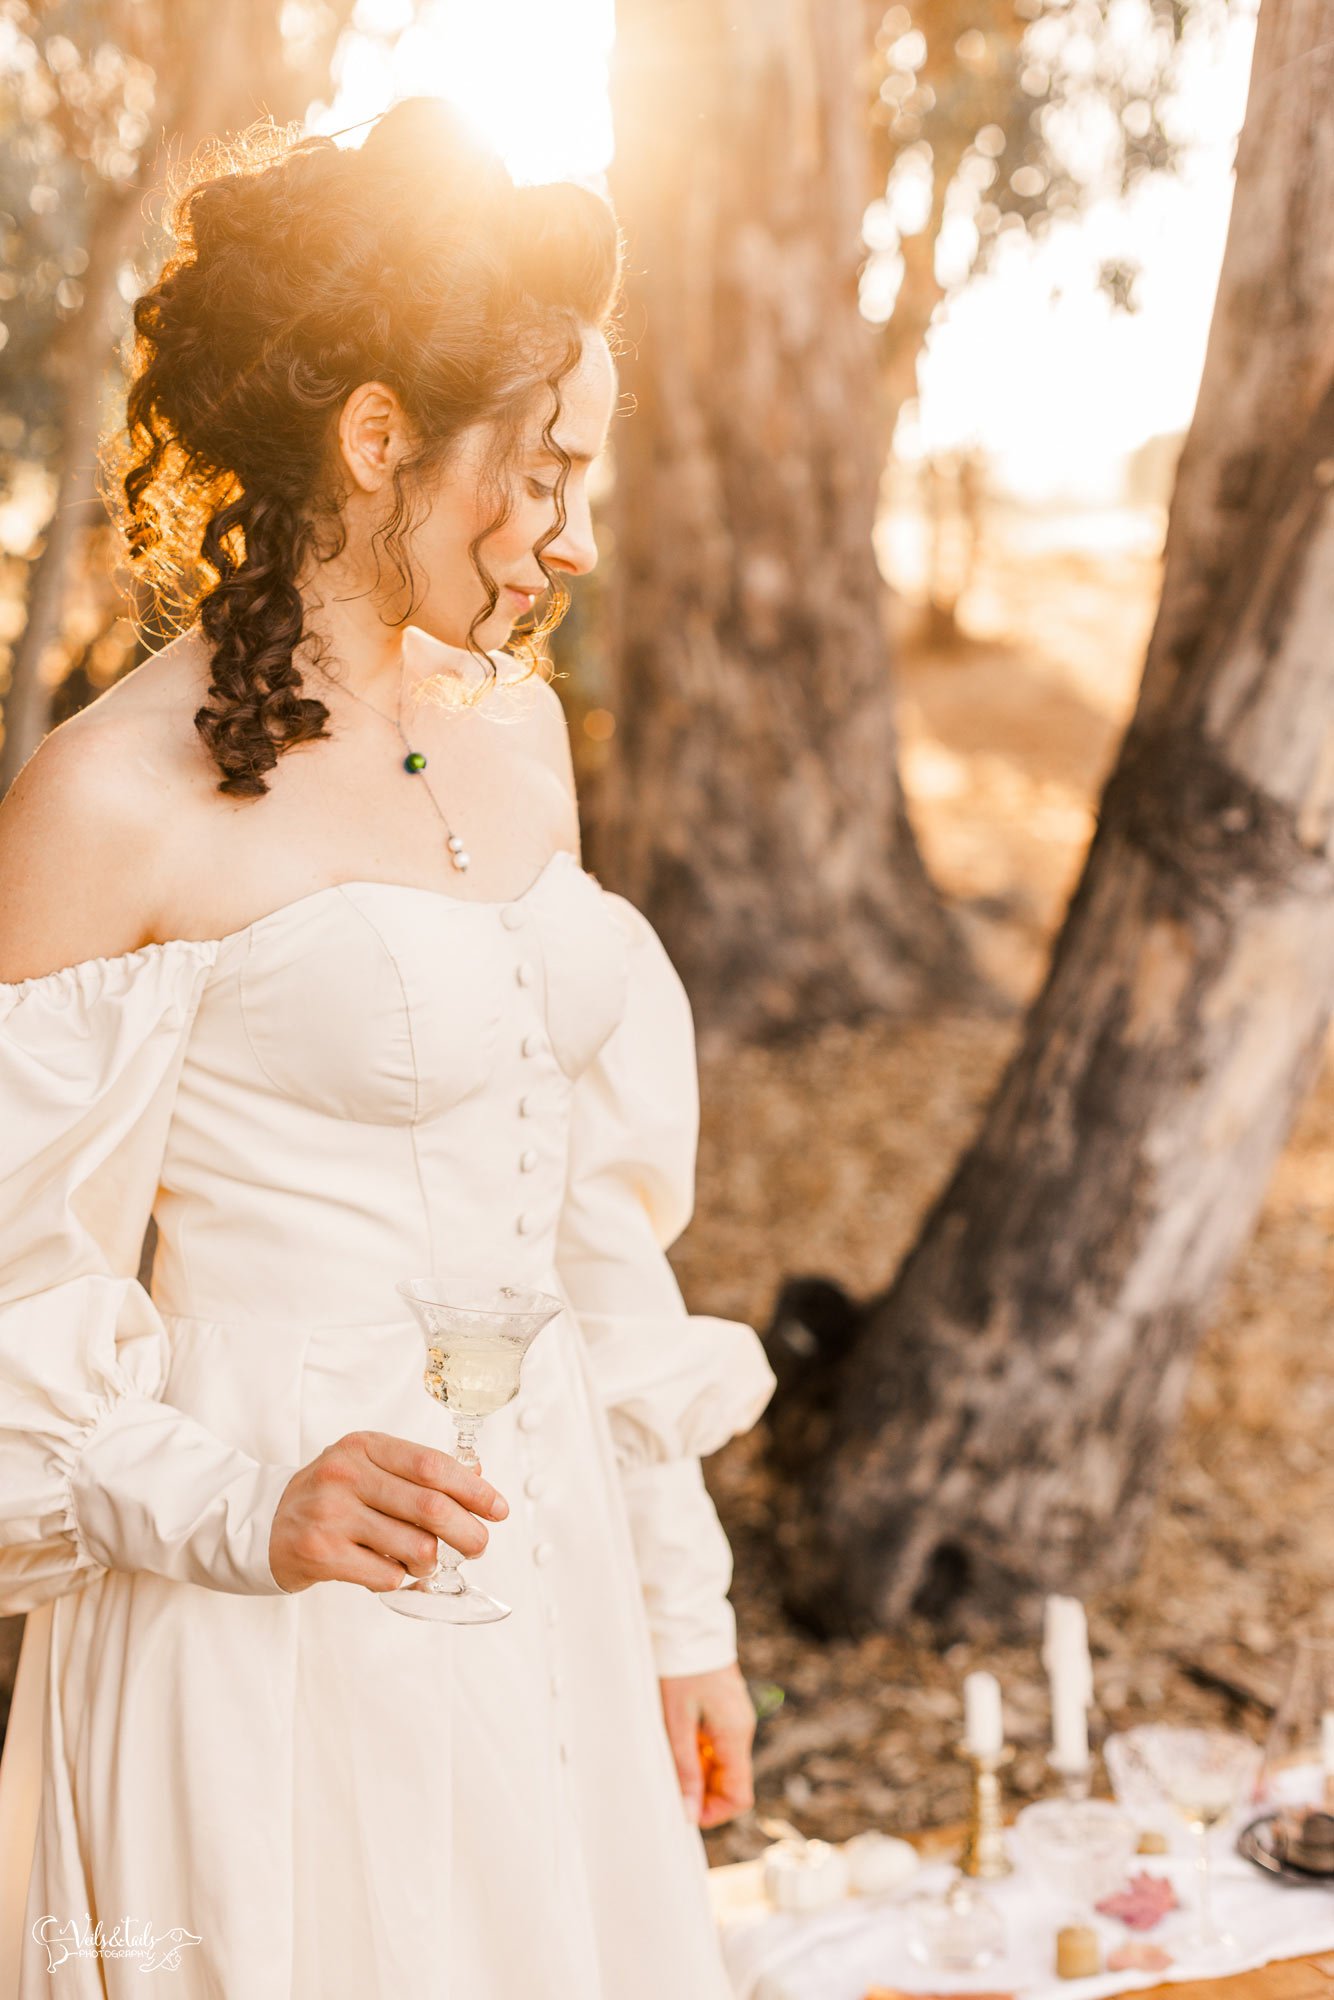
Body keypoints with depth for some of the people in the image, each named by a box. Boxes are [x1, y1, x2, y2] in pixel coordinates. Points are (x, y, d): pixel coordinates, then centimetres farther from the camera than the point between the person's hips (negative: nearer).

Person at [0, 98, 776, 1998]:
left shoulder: (518, 725, 6)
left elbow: (591, 1212, 10)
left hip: (548, 1592, 6)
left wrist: (679, 1599, 12)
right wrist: (237, 1505, -24)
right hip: (282, 1627, -6)